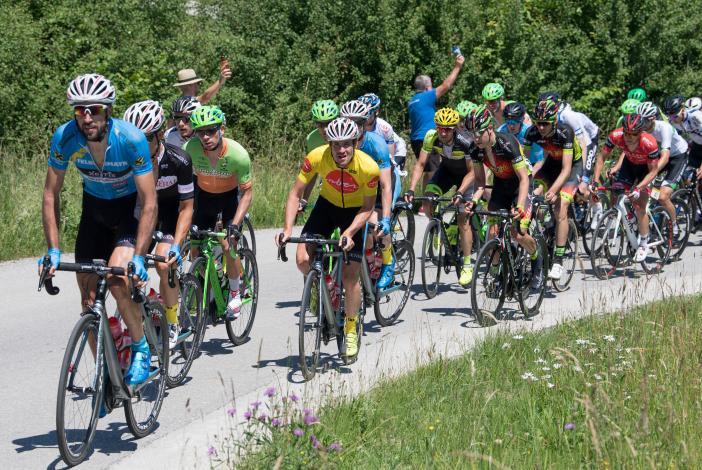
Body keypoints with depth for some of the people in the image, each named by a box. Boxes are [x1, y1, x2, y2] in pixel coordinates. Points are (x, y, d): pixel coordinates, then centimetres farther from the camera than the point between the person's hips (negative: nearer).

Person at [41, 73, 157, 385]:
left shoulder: (131, 139, -30)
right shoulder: (65, 137, -22)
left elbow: (149, 204, -27)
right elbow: (51, 195, -12)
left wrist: (138, 257, -34)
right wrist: (53, 250, -19)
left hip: (131, 207, -4)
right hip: (94, 208, 4)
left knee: (117, 278, -27)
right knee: (88, 295, 0)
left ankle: (141, 348, -4)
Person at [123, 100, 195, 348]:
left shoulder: (178, 160, -28)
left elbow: (186, 207, -20)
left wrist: (176, 244, -30)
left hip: (171, 208, -3)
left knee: (164, 264, -22)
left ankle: (172, 324, -5)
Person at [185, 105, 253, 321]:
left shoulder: (238, 154, -32)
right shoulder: (190, 149, -29)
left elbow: (247, 192, -21)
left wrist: (234, 224, -29)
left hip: (232, 195, -2)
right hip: (205, 194, 3)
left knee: (229, 246, -17)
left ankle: (235, 292, 7)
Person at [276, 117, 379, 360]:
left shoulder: (368, 167, -31)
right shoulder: (317, 157, -28)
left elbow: (367, 208, -18)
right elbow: (295, 193, -20)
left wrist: (349, 233, -32)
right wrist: (287, 229, -31)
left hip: (354, 212, -2)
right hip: (327, 205, 2)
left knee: (350, 277, -5)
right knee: (303, 260, -18)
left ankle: (351, 331, 16)